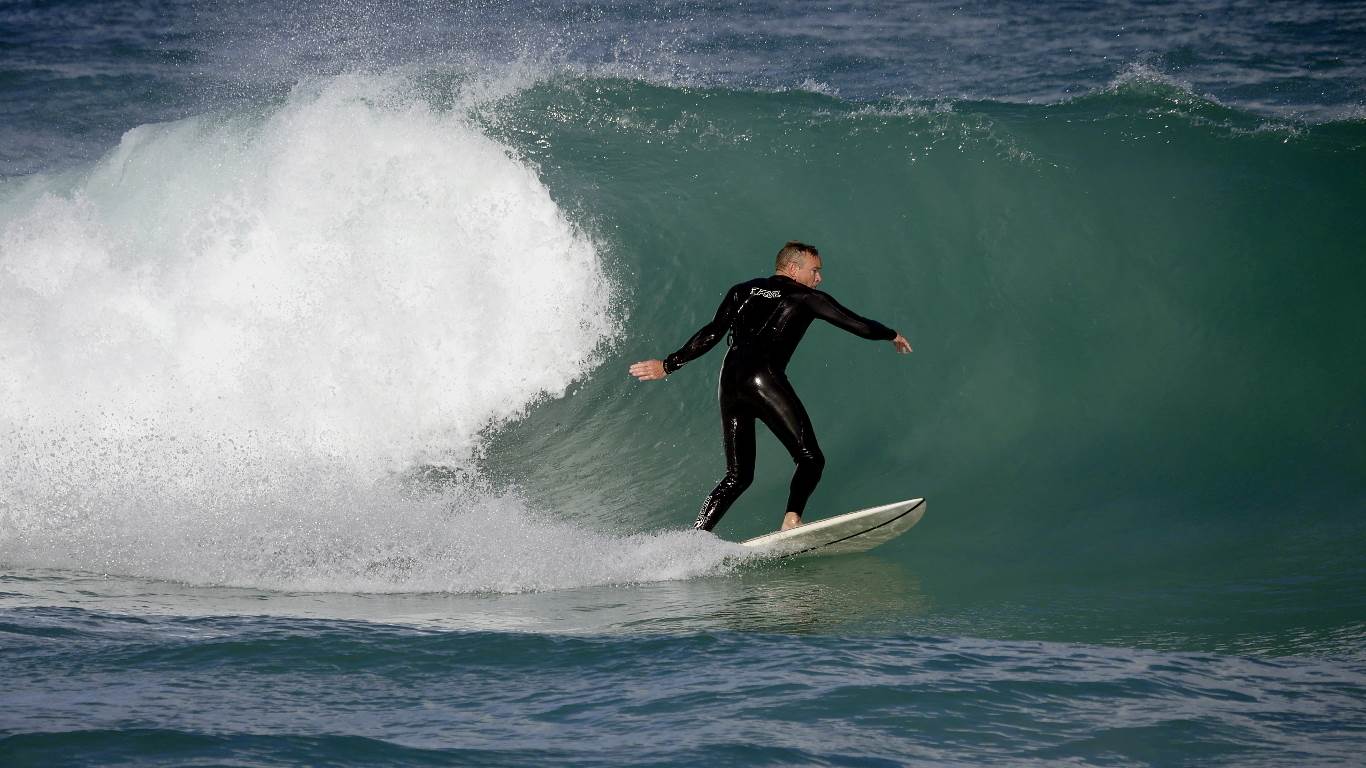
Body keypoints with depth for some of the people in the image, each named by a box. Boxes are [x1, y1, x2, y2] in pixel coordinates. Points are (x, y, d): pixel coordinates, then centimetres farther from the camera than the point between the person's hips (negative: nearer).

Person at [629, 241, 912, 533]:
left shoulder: (742, 291, 24)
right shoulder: (806, 297, 12)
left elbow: (711, 335, 14)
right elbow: (857, 324, 15)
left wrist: (668, 365, 18)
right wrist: (892, 335, 33)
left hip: (729, 383, 6)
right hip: (763, 378, -6)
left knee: (738, 476, 12)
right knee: (810, 458, -1)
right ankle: (792, 521, -24)